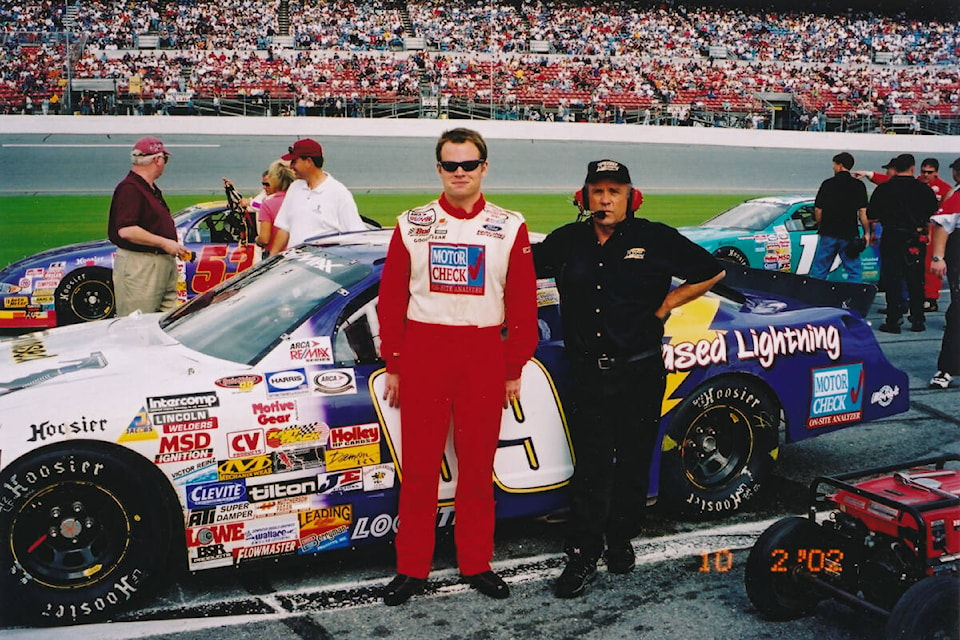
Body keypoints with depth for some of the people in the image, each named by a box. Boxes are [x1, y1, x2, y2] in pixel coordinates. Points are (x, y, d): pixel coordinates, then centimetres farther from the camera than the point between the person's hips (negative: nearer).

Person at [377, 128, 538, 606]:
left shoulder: (509, 228, 5)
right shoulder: (412, 225, 6)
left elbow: (523, 304, 5)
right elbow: (391, 298, 6)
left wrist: (514, 370, 2)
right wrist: (392, 365, 3)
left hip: (484, 355, 0)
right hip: (422, 351, 0)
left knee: (478, 465, 7)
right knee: (419, 464, 3)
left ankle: (476, 563, 21)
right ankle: (411, 568, 15)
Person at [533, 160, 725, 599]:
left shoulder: (656, 239, -1)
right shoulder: (567, 242, 6)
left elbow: (712, 272, 6)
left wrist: (667, 305, 2)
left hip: (640, 373, -1)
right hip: (588, 374, 1)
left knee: (633, 462, 10)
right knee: (592, 465, 0)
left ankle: (621, 540, 28)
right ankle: (583, 555, 8)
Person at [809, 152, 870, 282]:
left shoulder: (828, 184, 0)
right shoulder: (858, 185, -1)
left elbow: (818, 210, 2)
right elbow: (862, 211, -5)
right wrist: (866, 233, 1)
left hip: (828, 233, 1)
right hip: (850, 234, 0)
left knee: (819, 270, 7)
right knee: (854, 272, 5)